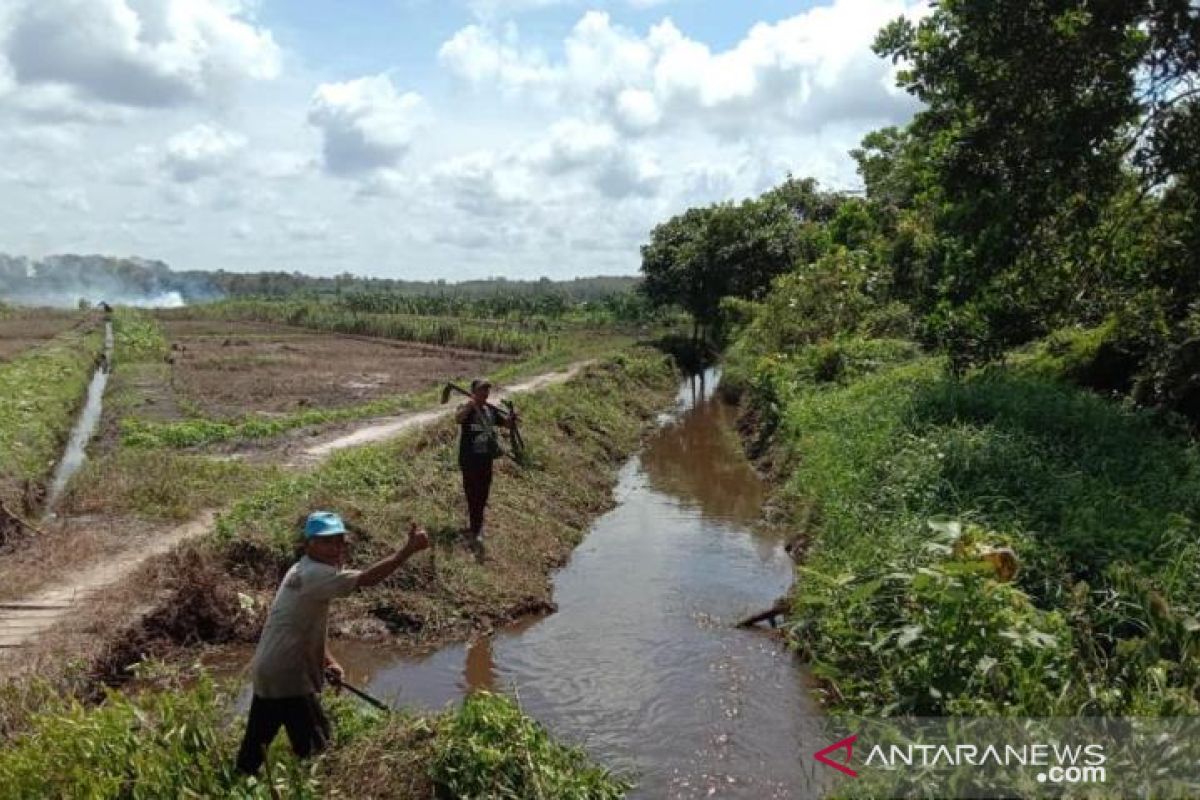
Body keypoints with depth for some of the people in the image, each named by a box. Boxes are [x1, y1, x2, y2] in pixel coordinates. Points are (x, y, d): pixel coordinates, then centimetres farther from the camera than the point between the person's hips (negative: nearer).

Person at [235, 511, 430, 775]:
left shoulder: (303, 572, 11)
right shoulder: (315, 574, -21)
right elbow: (367, 578, -34)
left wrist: (328, 661, 8)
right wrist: (409, 549, -35)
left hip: (267, 673, 10)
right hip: (287, 677, -10)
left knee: (255, 744, 21)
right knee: (316, 749, -1)